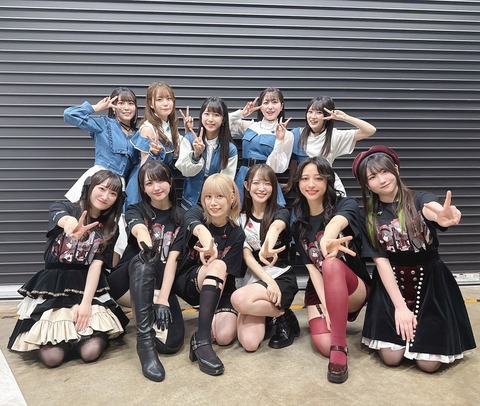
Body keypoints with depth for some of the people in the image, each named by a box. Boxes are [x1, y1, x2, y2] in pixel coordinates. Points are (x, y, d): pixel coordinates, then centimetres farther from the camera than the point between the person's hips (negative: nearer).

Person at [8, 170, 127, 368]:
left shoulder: (110, 229, 5)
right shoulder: (62, 208, -2)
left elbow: (97, 265, -6)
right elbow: (64, 220, -28)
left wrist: (86, 302, -20)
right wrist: (71, 226, -55)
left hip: (88, 287, 2)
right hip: (53, 288, -1)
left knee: (90, 352, -19)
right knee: (51, 357, -18)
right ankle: (65, 335, 16)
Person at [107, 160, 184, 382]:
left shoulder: (180, 217, 3)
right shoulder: (135, 211, 3)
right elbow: (139, 230, -24)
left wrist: (162, 296, -25)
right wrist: (147, 245, -49)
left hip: (160, 282, 1)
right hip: (127, 280, 0)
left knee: (171, 342, -24)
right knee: (144, 261, -37)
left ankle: (144, 315, 7)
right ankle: (144, 341, -41)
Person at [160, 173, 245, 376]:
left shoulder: (236, 234, -4)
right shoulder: (194, 214, -8)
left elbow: (225, 275, -10)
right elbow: (198, 228, -35)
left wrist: (214, 312, -24)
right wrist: (206, 239, -58)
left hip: (219, 291, 1)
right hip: (186, 282, -1)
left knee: (224, 336, -28)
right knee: (217, 265, -36)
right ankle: (202, 342, -38)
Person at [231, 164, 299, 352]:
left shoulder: (281, 212, -3)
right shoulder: (241, 218, 6)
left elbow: (275, 228, -30)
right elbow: (247, 256, -3)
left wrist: (267, 247, -55)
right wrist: (268, 281, -21)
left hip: (282, 277, -2)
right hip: (254, 278, 3)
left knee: (239, 299, -34)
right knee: (249, 343, -22)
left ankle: (283, 317, -6)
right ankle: (266, 314, 12)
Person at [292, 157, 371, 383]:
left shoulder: (346, 205, -9)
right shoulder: (299, 225, 2)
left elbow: (337, 222, -35)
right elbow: (311, 268, -7)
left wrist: (327, 239, -60)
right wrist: (325, 306, -22)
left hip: (355, 290, -3)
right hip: (318, 291, 3)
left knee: (332, 263, -37)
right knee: (324, 346, -25)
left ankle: (340, 347, -31)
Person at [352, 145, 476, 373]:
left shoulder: (420, 200, -8)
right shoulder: (369, 217, -2)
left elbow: (433, 210, -34)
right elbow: (381, 262, -7)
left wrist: (444, 217, -60)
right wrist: (400, 306, -15)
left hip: (431, 283, -1)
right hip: (391, 284, 1)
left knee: (429, 364, -9)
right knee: (391, 358, -10)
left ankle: (418, 327, 23)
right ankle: (403, 319, 21)